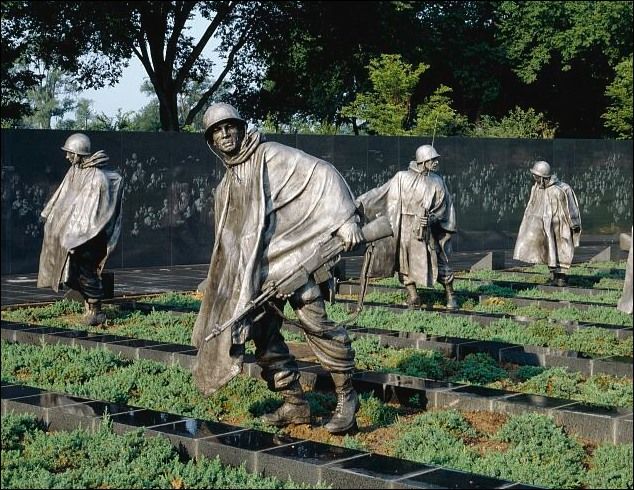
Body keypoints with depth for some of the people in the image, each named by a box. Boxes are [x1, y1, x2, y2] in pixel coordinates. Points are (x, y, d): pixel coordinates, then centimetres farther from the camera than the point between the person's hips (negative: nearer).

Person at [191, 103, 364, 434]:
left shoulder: (271, 156, -2)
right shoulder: (226, 188, 20)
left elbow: (322, 174, -9)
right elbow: (227, 245, 27)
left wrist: (345, 219, -19)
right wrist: (219, 287, 24)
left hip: (292, 256, -7)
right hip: (256, 271, 7)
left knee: (315, 322, -15)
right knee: (263, 335, 3)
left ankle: (346, 397, -4)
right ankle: (295, 404, 12)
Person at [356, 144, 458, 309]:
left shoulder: (437, 181, 3)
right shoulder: (402, 177, 0)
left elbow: (443, 206, 5)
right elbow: (381, 192, 2)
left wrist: (432, 218, -13)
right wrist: (360, 201, -1)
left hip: (425, 229, 0)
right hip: (404, 228, 0)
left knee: (439, 260, -2)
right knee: (404, 262, 3)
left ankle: (450, 296, 11)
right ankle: (413, 296, 15)